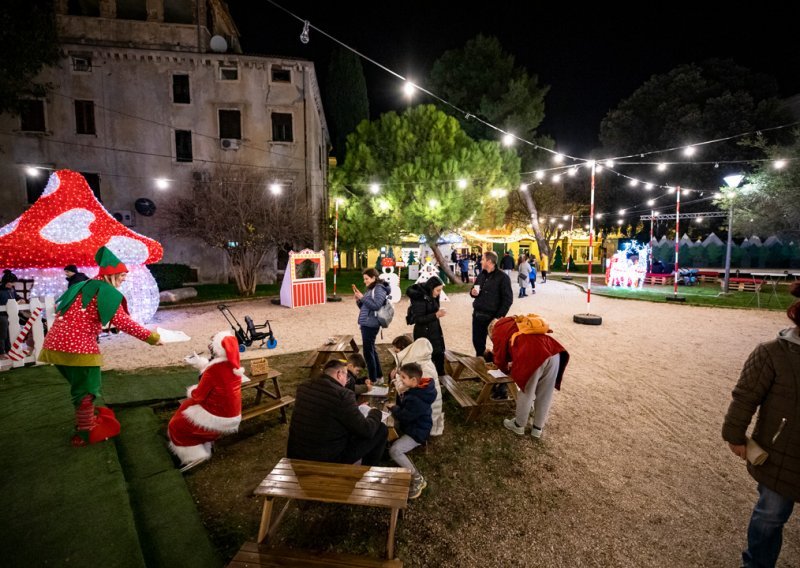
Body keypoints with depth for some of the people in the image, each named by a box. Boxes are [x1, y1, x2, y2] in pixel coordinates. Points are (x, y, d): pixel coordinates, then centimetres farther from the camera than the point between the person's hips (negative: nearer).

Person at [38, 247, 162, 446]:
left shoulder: (82, 286, 19)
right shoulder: (106, 291, -7)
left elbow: (74, 317, 22)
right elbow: (121, 321, -15)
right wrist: (150, 336, -11)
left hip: (56, 343, 9)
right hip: (79, 347, -9)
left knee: (80, 385, 25)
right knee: (87, 389, 7)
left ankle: (85, 419, 42)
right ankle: (86, 433, 19)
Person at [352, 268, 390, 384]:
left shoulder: (379, 289, -10)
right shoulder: (370, 289, 17)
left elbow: (376, 306, -21)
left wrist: (362, 297, -17)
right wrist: (358, 300, 2)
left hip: (371, 325, -10)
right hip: (365, 324, 10)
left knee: (368, 351, -4)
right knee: (371, 350, 16)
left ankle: (373, 380, 6)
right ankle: (379, 377, 27)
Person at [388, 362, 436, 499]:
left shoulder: (417, 400, -34)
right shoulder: (415, 390, -3)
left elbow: (403, 416, -26)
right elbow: (403, 406, 8)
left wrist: (393, 408, -10)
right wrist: (400, 394, -9)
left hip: (417, 431, -11)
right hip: (410, 425, 11)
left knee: (394, 451, -22)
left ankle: (418, 479, -6)